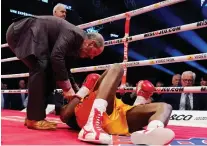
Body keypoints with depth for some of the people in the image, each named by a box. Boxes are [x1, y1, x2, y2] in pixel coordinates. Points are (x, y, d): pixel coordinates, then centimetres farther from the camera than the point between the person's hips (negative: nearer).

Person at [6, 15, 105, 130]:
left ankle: (32, 116, 7)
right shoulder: (74, 34, -18)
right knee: (41, 68, -22)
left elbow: (64, 68, 15)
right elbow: (56, 57, -30)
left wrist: (73, 92, 10)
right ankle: (34, 119, -17)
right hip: (23, 31, -10)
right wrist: (67, 88, -24)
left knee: (48, 72, 5)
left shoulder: (75, 44, 11)